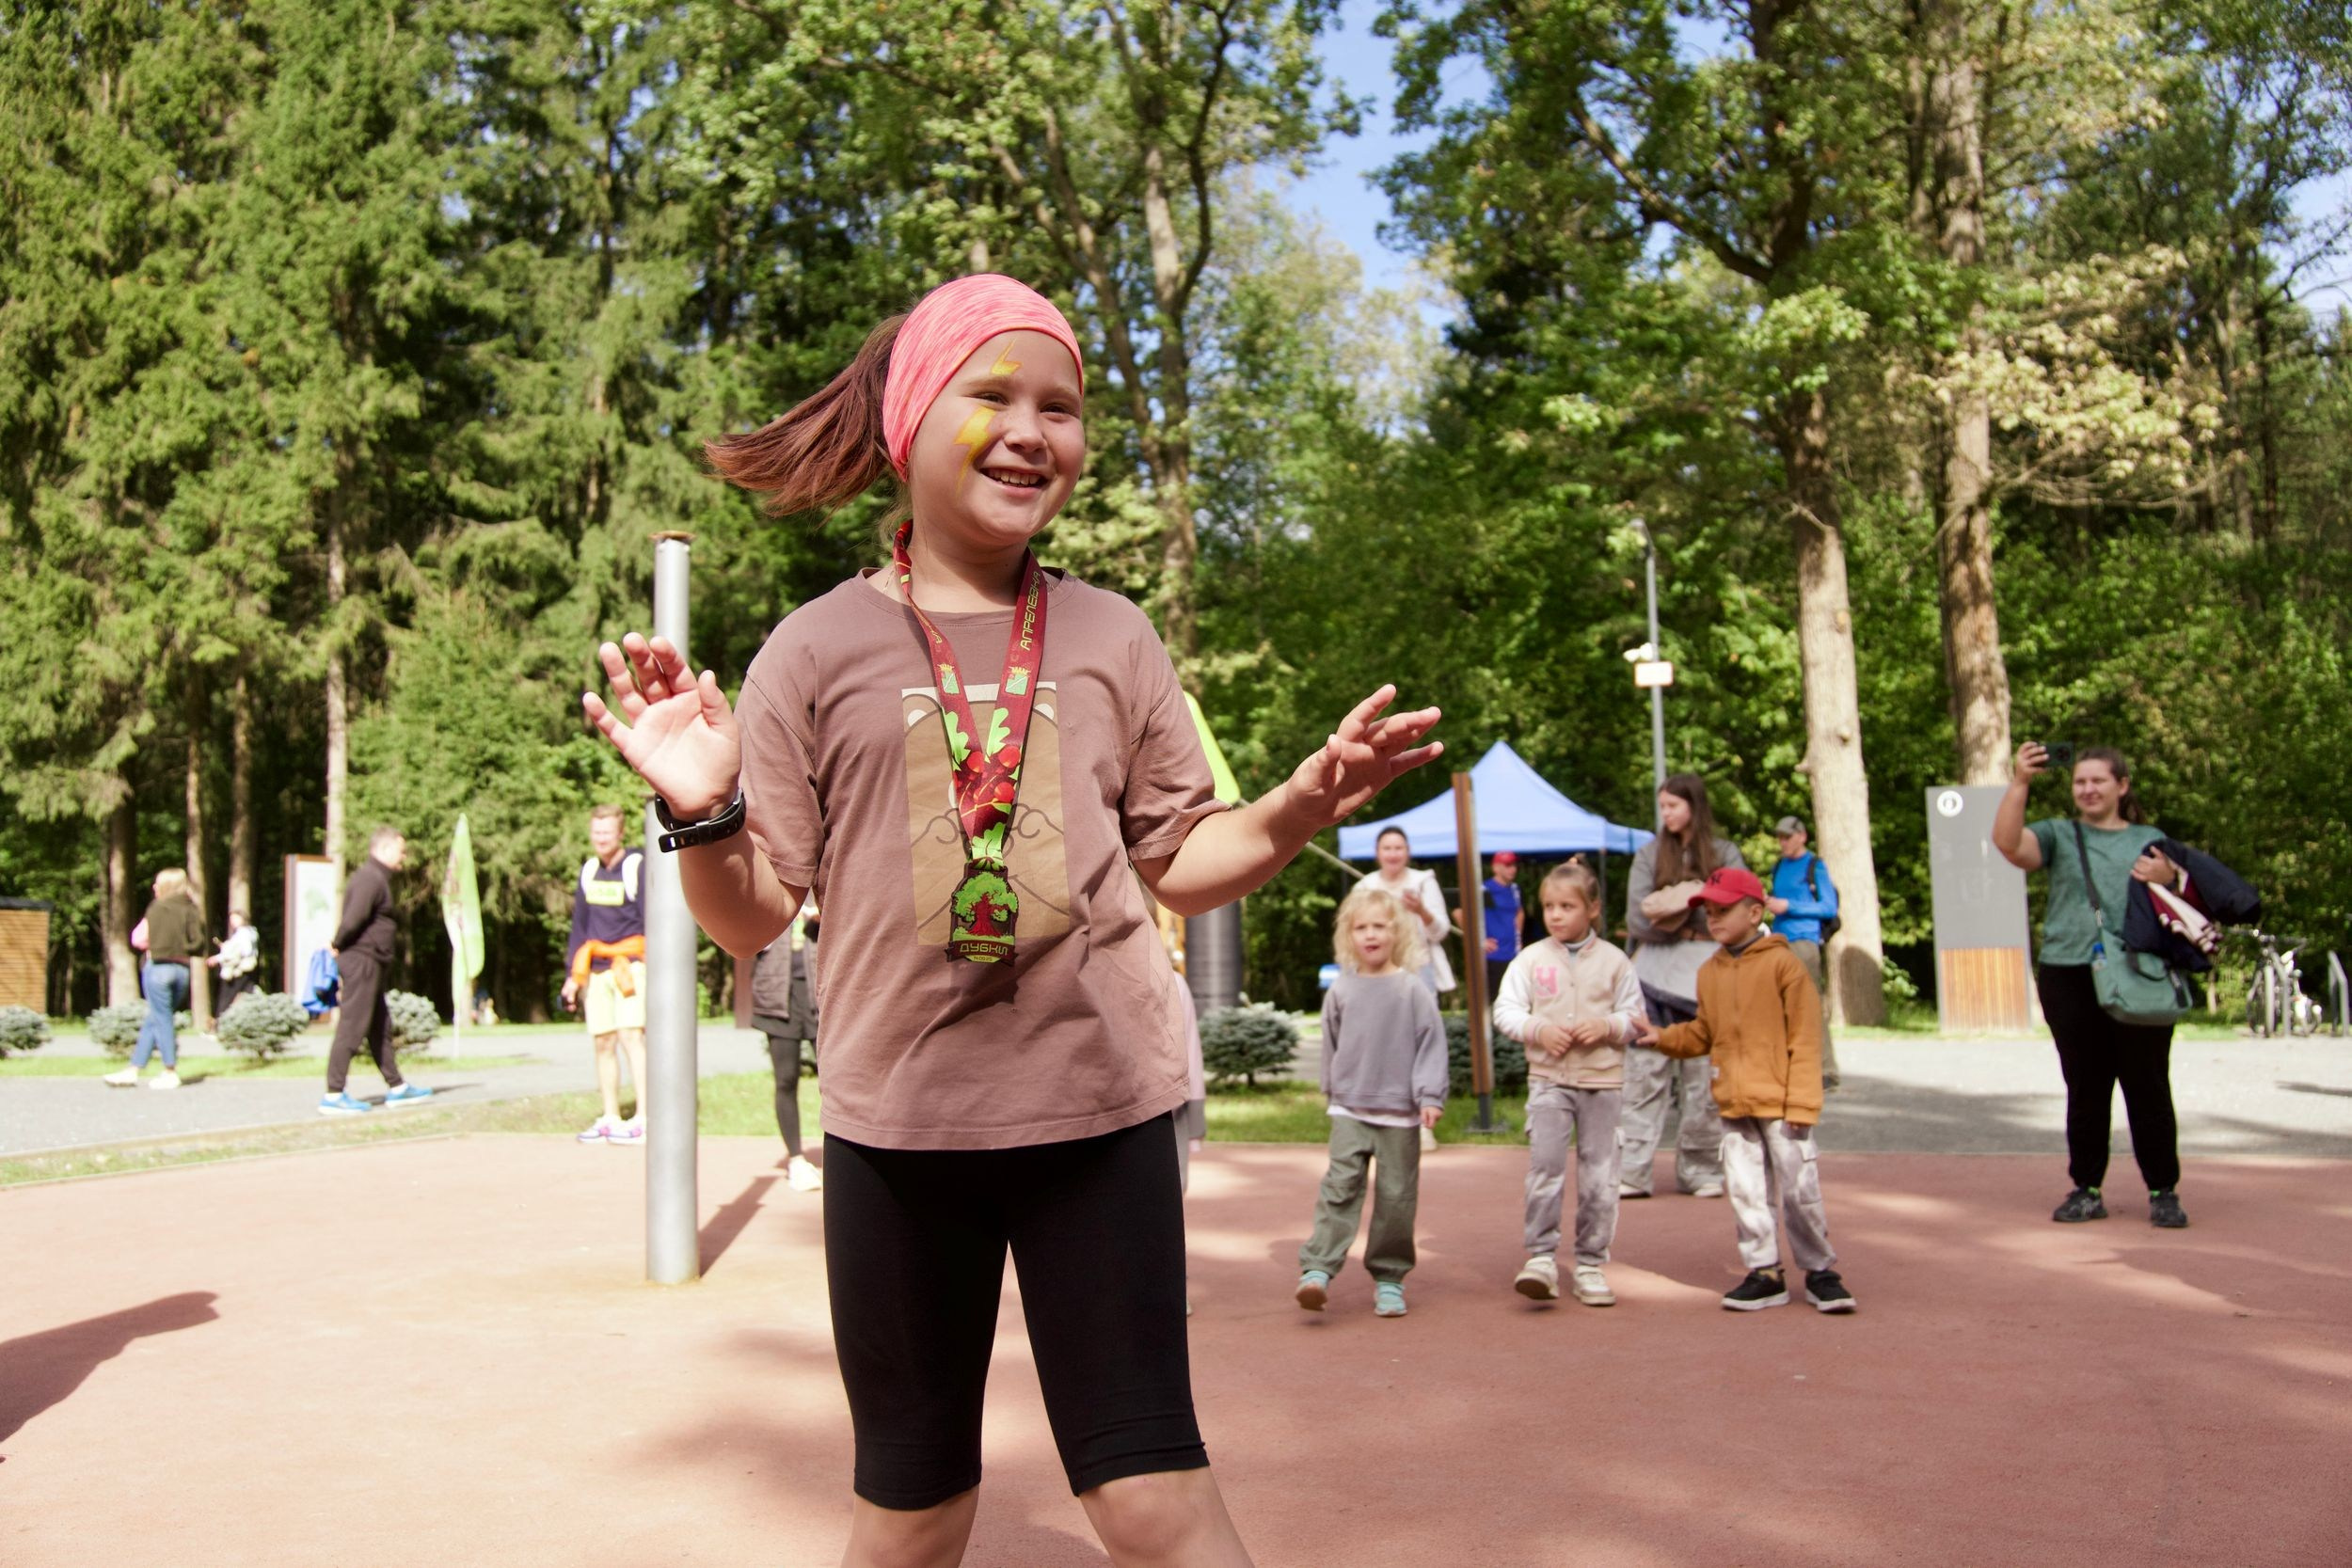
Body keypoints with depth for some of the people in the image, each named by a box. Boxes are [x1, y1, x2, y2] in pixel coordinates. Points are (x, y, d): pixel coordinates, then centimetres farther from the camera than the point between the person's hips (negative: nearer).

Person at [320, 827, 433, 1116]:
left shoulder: (376, 877, 18)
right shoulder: (371, 878, -15)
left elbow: (351, 919, 17)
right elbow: (353, 919, -25)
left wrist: (338, 946, 4)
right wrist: (337, 946, -10)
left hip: (371, 964, 11)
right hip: (362, 960, -11)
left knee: (380, 1027, 15)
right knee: (352, 1027, -8)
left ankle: (396, 1087, 23)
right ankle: (334, 1095, -7)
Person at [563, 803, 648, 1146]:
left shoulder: (638, 867, -5)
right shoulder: (588, 871, 14)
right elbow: (579, 925, 19)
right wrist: (571, 974, 16)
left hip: (630, 964, -6)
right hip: (595, 968, 6)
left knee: (630, 1036, -15)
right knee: (602, 1042, 7)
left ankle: (643, 1120, -13)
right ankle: (611, 1119, 16)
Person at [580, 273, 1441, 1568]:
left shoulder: (1112, 640, 4)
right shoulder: (817, 650, -1)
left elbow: (1181, 863, 10)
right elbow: (752, 917, 0)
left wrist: (1300, 807, -8)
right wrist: (702, 817, -20)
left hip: (1101, 1113, 0)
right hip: (894, 1123, 0)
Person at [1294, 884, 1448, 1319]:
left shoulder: (1412, 990, -4)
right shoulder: (1340, 990, 3)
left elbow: (1431, 1043, -3)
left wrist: (1429, 1095, -9)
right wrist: (1332, 1090, 19)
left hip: (1400, 1111, -1)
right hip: (1349, 1108, 1)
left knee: (1396, 1195, 4)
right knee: (1340, 1186, -10)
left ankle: (1389, 1278, 15)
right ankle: (1317, 1270, -15)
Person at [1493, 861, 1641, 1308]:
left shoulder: (1613, 960, 3)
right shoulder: (1531, 959, 2)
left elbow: (1634, 1015, 6)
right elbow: (1505, 1010, 1)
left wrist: (1607, 1026, -14)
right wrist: (1539, 1029, -16)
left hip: (1602, 1079, 1)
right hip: (1548, 1078, -1)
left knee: (1599, 1175, 4)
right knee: (1544, 1166, -12)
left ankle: (1591, 1265, 15)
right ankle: (1541, 1258, -6)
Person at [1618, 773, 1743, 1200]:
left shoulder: (1724, 854, 7)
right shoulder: (1650, 854, 10)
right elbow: (1637, 919, 1)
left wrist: (1675, 908, -7)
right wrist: (1695, 925, -7)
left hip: (1706, 976, -1)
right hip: (1654, 972, 1)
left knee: (1704, 1077, 1)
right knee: (1644, 1073, -3)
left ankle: (1701, 1170, 12)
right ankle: (1630, 1171, -3)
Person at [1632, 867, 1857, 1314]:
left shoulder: (1781, 963, -8)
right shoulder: (1709, 972, 9)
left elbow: (1804, 1038, -9)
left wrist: (1802, 1102, -12)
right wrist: (1663, 1037, 1)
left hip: (1779, 1101, -5)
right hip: (1734, 1103, 6)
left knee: (1799, 1189, 0)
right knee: (1746, 1191, 8)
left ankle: (1820, 1271, 15)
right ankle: (1764, 1273, 18)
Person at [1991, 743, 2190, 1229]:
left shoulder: (2151, 840, 15)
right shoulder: (2060, 835, 11)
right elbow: (2009, 843, -8)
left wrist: (2167, 877, -8)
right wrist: (2019, 783, -18)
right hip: (2070, 978, 0)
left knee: (2148, 1087, 1)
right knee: (2085, 1089, 5)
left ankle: (2163, 1191, 10)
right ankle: (2087, 1189, 13)